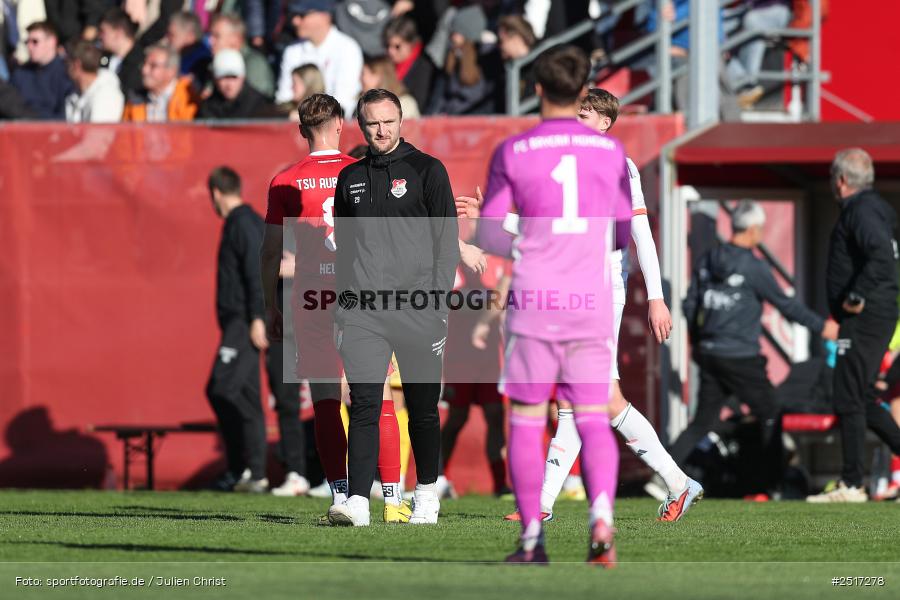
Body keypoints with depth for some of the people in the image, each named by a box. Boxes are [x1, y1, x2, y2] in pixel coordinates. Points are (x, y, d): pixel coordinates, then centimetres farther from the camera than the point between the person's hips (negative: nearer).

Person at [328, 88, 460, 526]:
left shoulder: (427, 170, 2)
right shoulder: (350, 178, 14)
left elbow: (447, 240, 0)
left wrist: (438, 302, -8)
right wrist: (342, 309, 13)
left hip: (417, 309, -2)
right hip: (363, 312, 2)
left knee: (423, 406, 7)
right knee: (363, 404, -10)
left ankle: (427, 494, 23)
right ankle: (358, 501, -16)